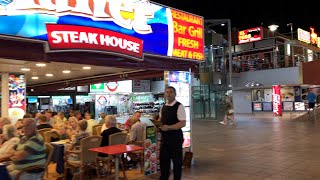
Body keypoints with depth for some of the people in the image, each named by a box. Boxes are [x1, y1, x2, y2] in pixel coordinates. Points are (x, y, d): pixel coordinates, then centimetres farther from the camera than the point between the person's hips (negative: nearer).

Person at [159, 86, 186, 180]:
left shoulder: (179, 106, -11)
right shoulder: (163, 107, 11)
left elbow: (183, 123, -17)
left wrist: (168, 127, -24)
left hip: (176, 137, -6)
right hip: (164, 137, 7)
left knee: (177, 160, 7)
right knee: (163, 158, 14)